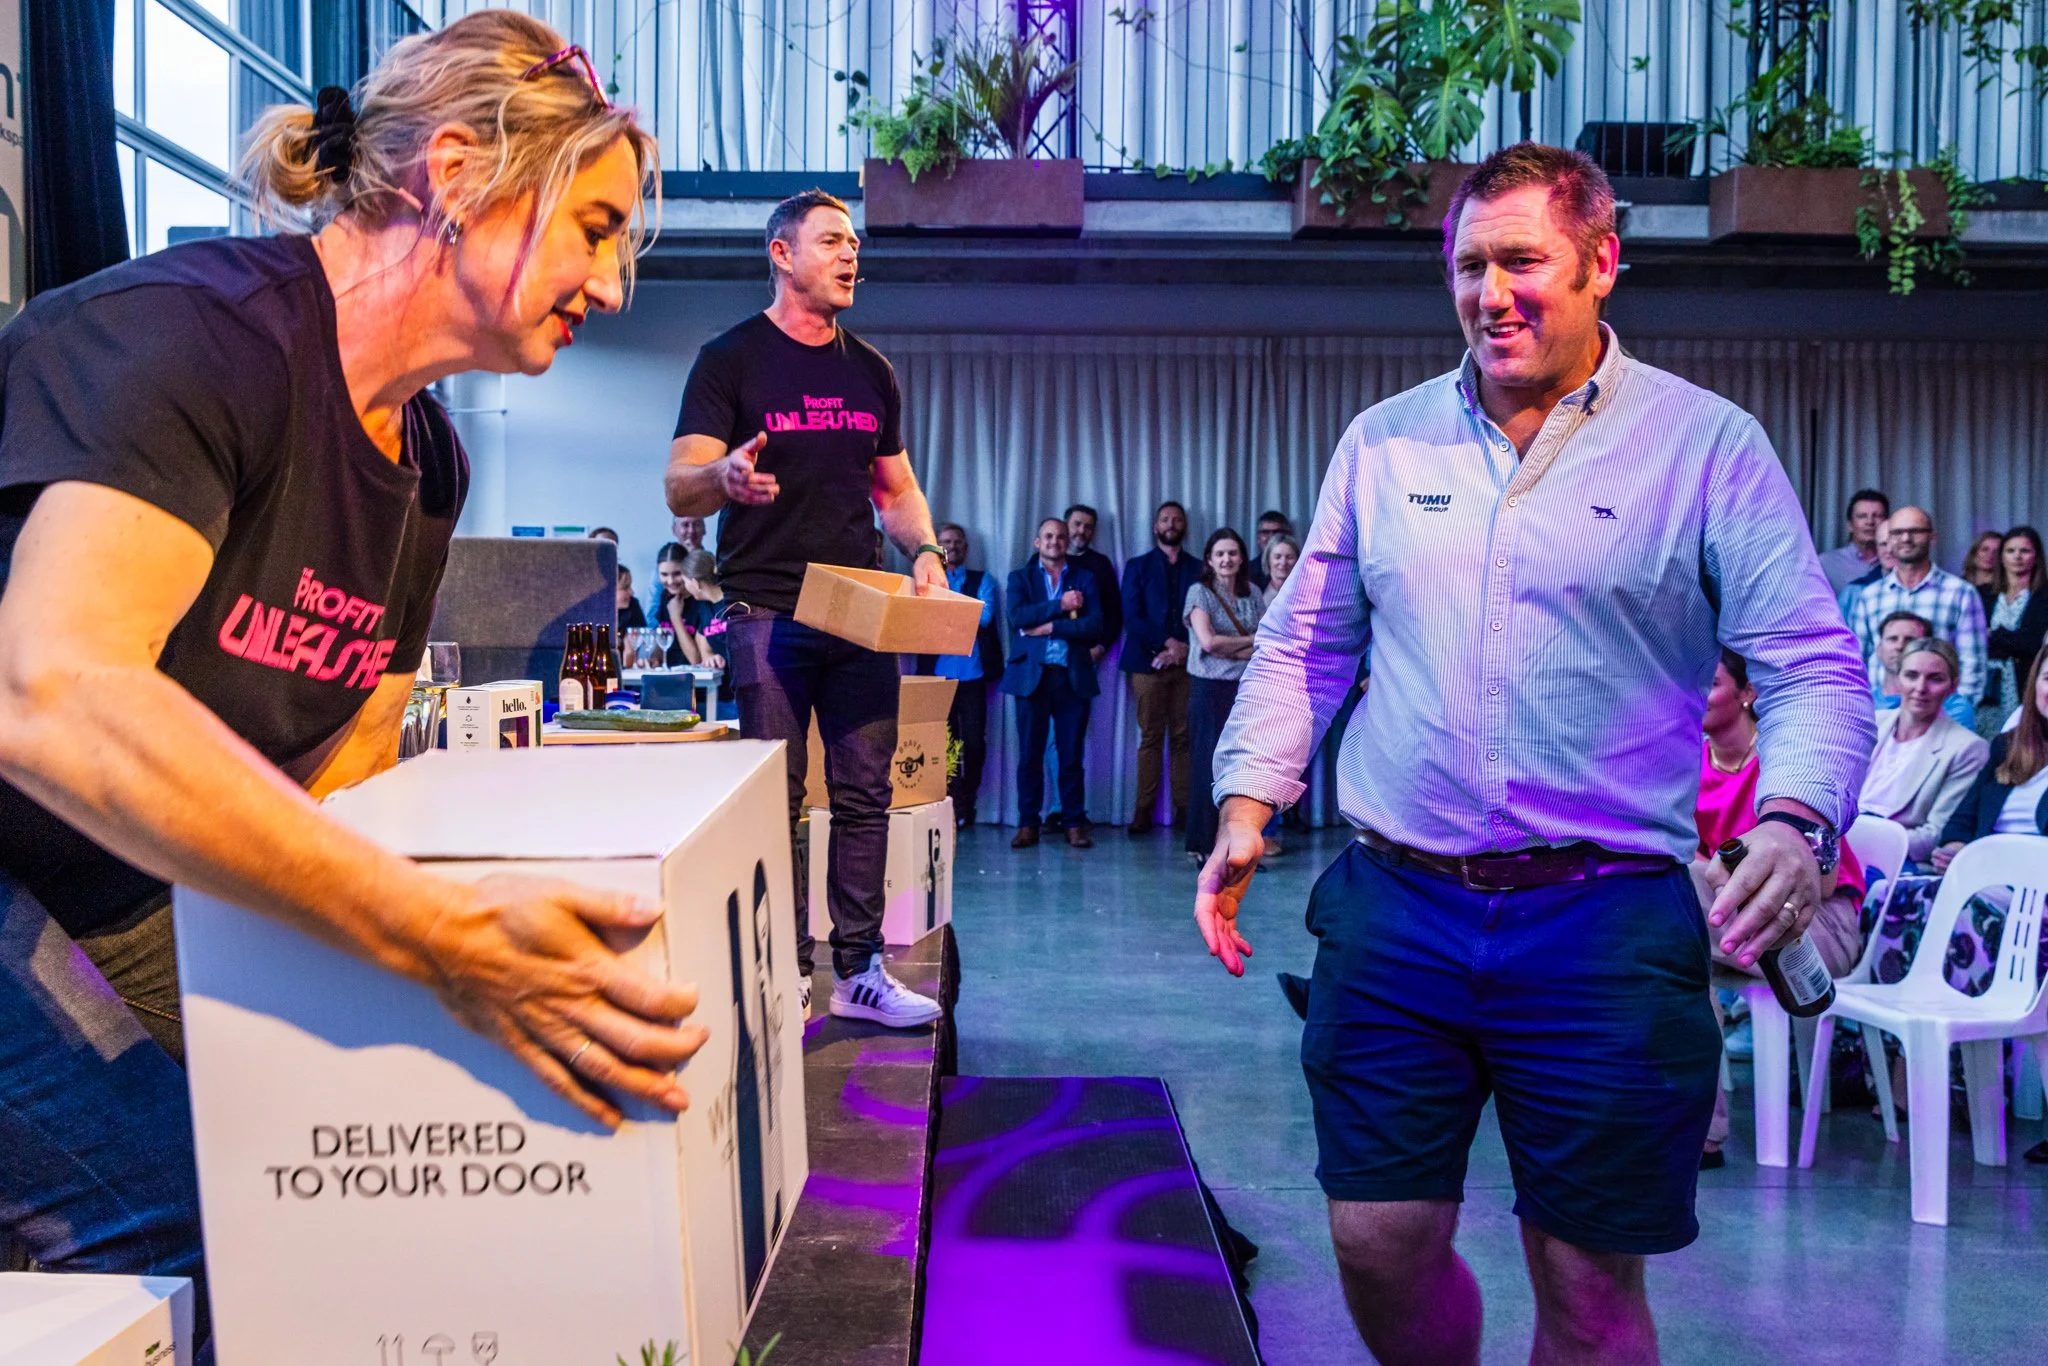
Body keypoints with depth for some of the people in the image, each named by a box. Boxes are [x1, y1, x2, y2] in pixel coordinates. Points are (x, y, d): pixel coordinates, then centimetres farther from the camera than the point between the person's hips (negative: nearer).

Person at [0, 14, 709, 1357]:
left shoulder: (428, 461, 4)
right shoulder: (196, 326, -24)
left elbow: (339, 767, 7)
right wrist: (447, 936, -43)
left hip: (117, 918, 8)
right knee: (195, 1237, -16)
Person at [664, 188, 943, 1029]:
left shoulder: (871, 373, 16)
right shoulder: (731, 360, 0)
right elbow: (680, 490, -8)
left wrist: (924, 551, 1)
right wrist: (724, 475, -32)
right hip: (768, 612, -5)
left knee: (865, 795, 5)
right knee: (774, 802, -2)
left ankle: (860, 972, 13)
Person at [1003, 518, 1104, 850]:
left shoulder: (1084, 579, 11)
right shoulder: (1020, 577, 11)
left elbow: (1095, 624, -4)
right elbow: (1016, 617, -8)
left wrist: (1049, 627, -10)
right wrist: (1060, 605, -11)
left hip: (1073, 676, 0)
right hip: (1032, 674, 0)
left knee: (1071, 754, 1)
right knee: (1030, 753, 0)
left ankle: (1074, 823, 7)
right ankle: (1028, 823, 6)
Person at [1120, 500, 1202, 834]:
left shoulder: (1198, 568, 15)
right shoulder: (1137, 566, 12)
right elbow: (1131, 617, 1)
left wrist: (1184, 649, -8)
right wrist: (1166, 643, -9)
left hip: (1187, 662, 1)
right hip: (1149, 661, -1)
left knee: (1184, 738, -2)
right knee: (1150, 739, -3)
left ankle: (1184, 809, 0)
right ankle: (1144, 812, -2)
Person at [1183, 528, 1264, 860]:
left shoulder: (1252, 593, 11)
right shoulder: (1199, 592, -2)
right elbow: (1208, 642, -14)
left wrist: (1233, 649, -11)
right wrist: (1251, 640, -4)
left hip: (1247, 689, 4)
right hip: (1211, 689, -4)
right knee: (1211, 766, -3)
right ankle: (1206, 844, 4)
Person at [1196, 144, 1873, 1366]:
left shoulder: (1709, 445, -1)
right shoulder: (1385, 440, 9)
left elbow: (1815, 669, -4)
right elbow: (1303, 647, 13)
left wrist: (1796, 822, -23)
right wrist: (1247, 805, 1)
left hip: (1607, 922, -2)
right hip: (1395, 908, 3)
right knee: (1379, 1245, 9)